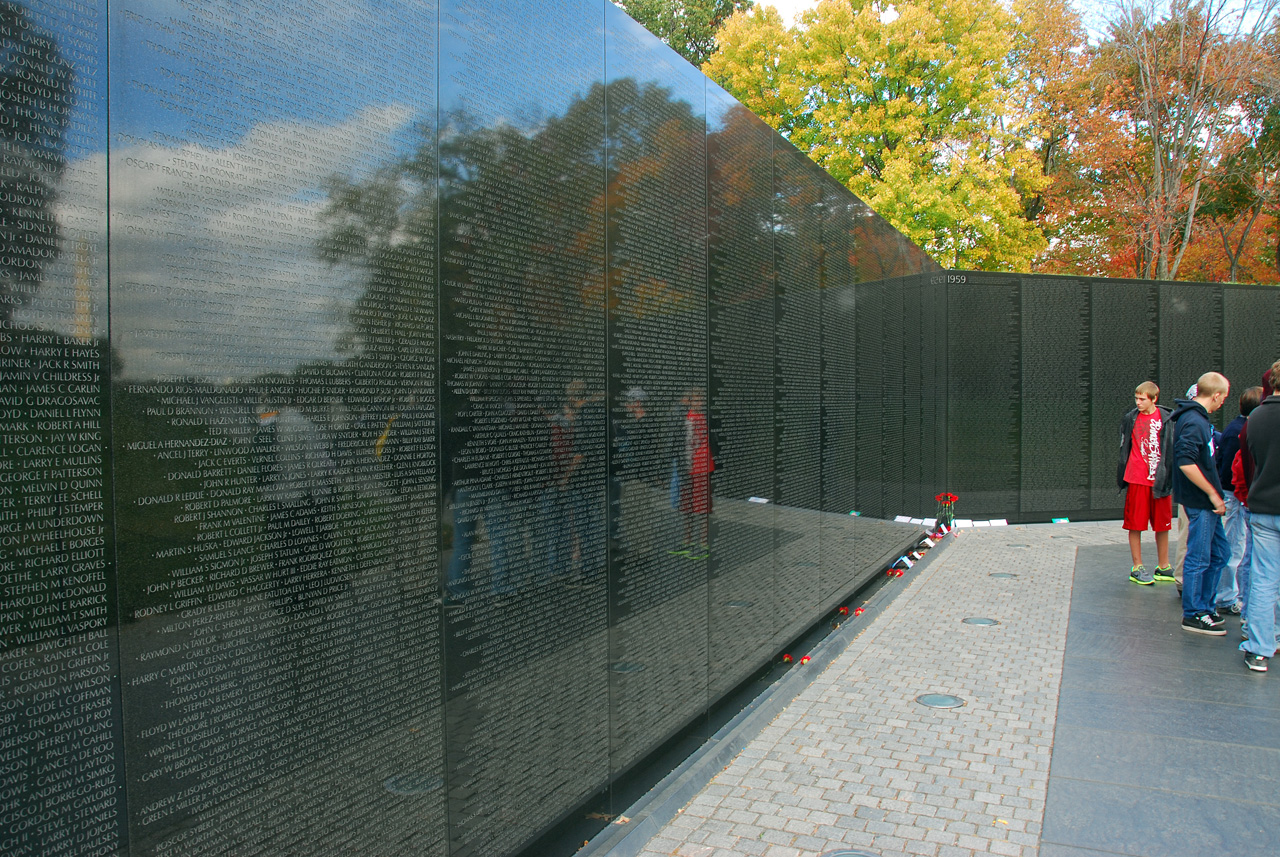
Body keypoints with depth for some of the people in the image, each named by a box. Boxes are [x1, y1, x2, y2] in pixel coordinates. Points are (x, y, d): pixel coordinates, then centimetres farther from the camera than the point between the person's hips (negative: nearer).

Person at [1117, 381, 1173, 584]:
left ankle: (1163, 567, 22)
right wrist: (1122, 477, 8)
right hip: (1137, 479, -1)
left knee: (1162, 525, 9)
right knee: (1135, 525, 2)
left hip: (1160, 480, 1)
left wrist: (1168, 476, 2)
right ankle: (1137, 568, 12)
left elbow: (1173, 449, 8)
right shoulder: (1130, 419, 3)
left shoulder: (1166, 418, 2)